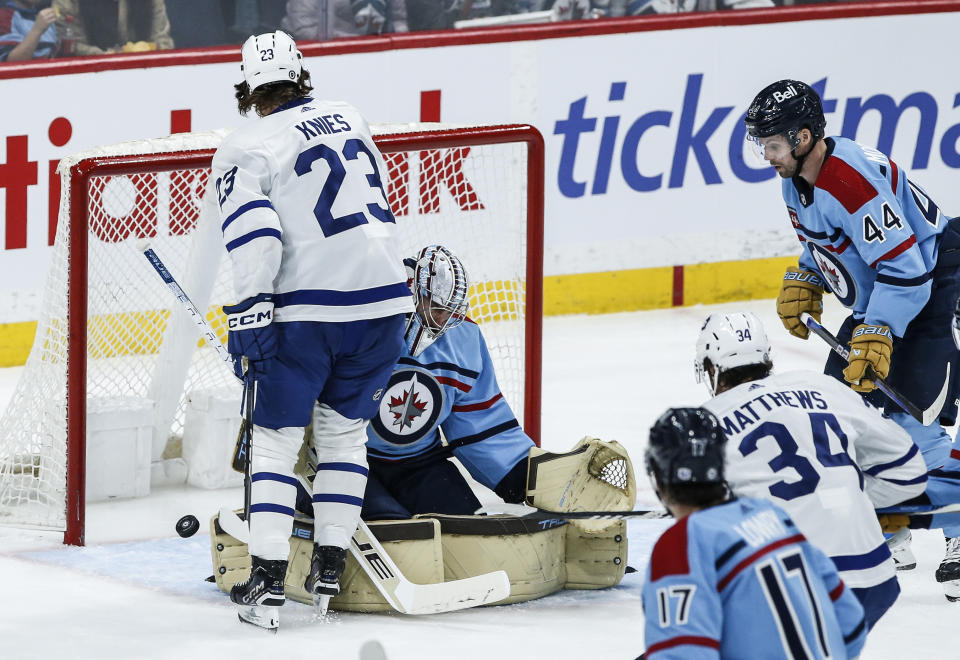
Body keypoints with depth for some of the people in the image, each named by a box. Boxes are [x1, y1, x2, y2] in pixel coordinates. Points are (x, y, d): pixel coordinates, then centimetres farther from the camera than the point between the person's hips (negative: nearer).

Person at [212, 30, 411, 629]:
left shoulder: (244, 151, -5)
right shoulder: (348, 118, 13)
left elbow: (256, 240, -16)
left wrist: (251, 316, -13)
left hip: (305, 308, -5)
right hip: (383, 299, 5)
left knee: (277, 438, 5)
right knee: (344, 430, 18)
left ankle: (268, 583, -1)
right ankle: (330, 567, 14)